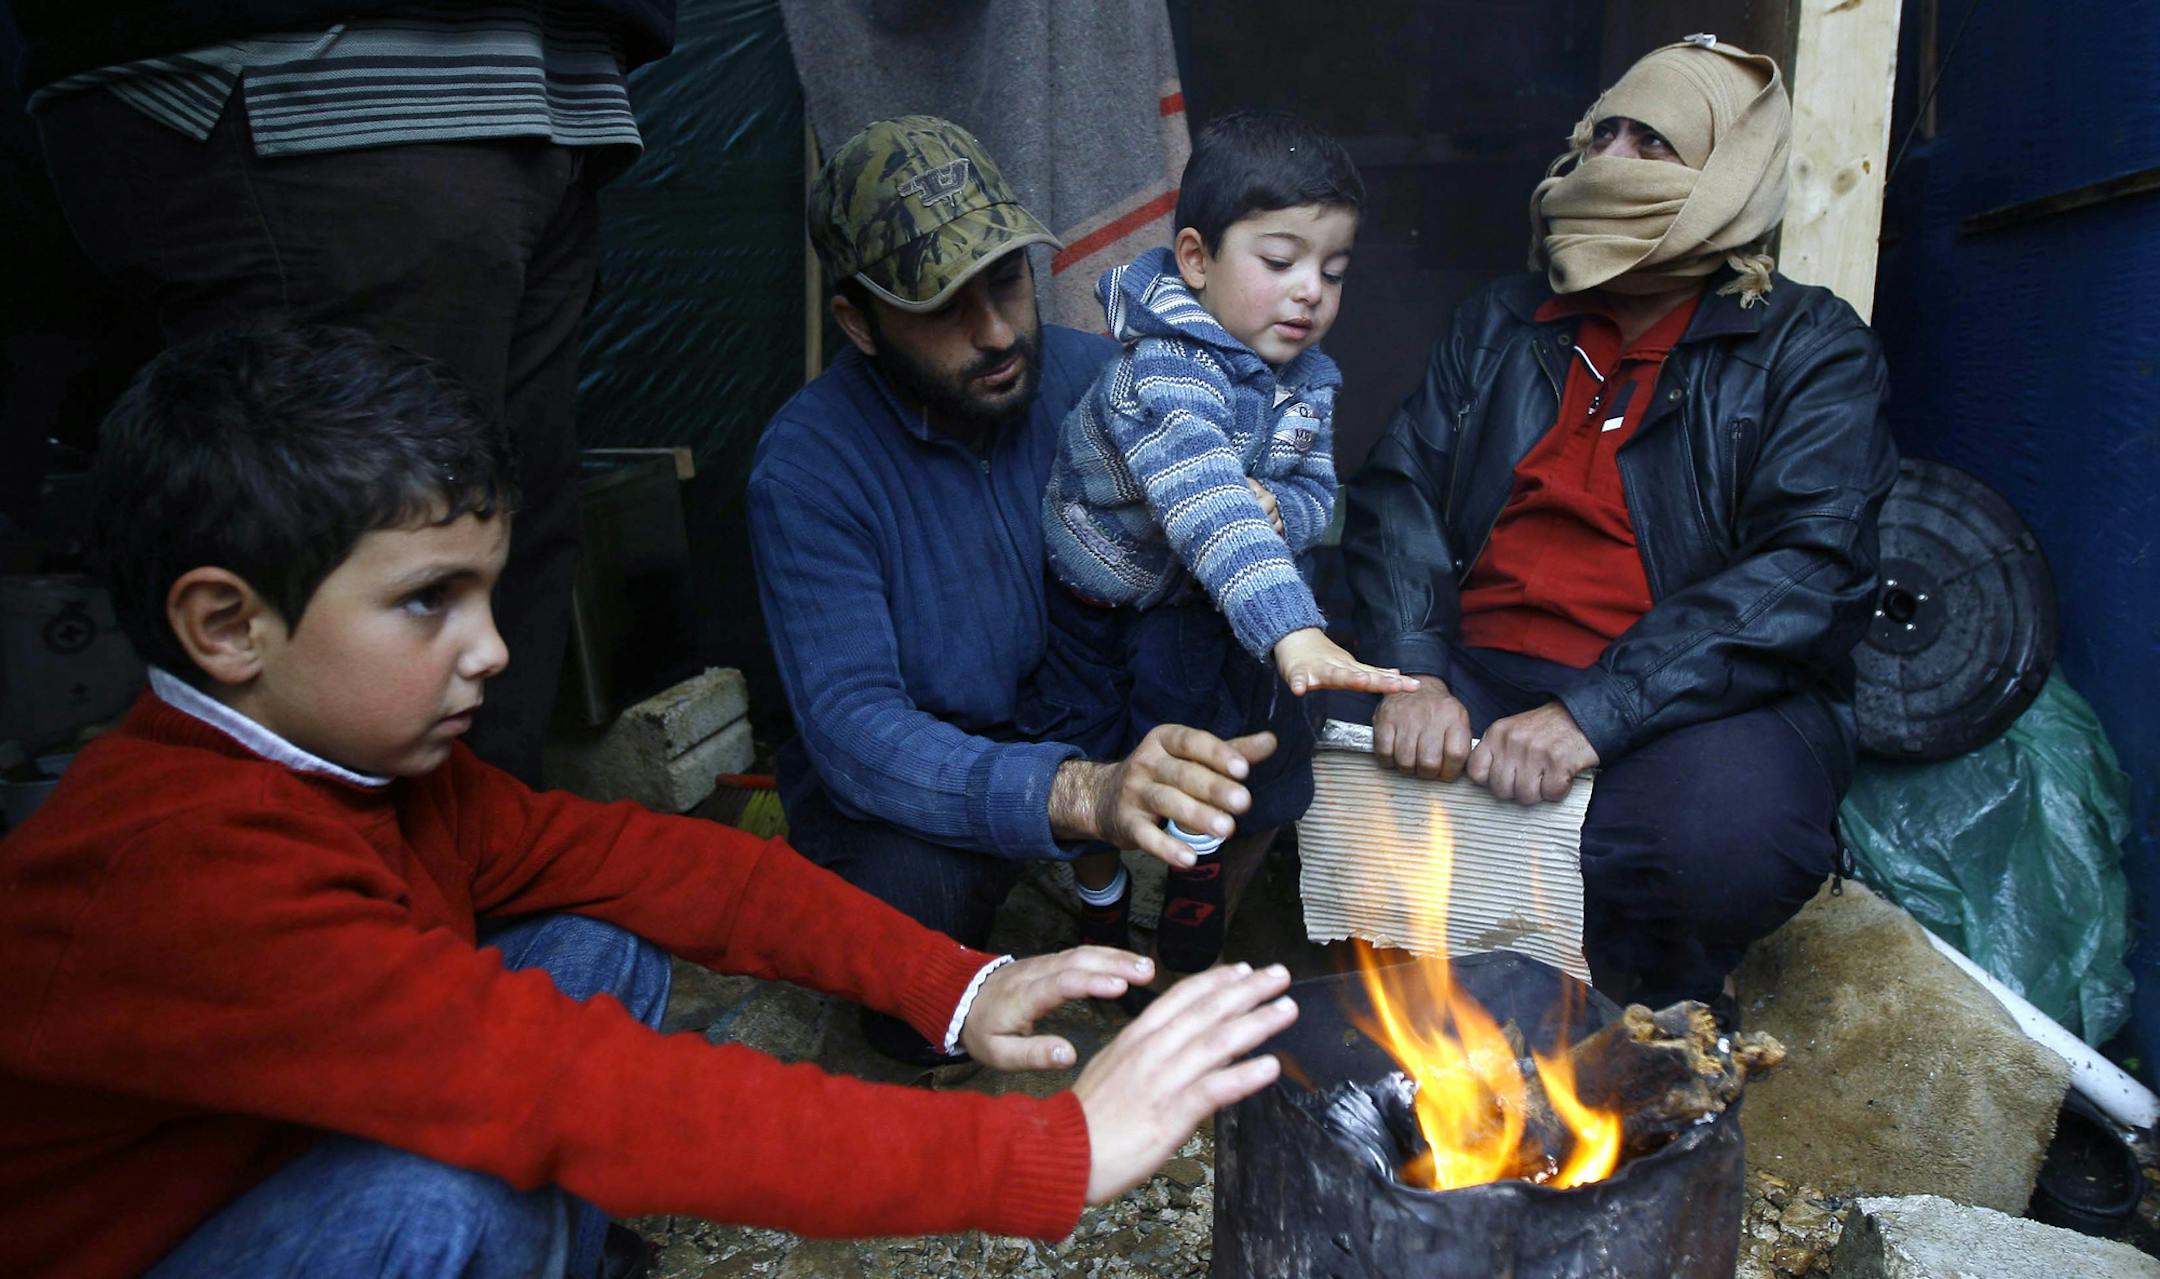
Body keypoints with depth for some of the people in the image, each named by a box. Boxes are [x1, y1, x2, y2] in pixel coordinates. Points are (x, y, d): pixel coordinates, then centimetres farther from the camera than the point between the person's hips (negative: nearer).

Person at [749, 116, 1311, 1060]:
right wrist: (1082, 795, -48)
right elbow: (854, 727, -32)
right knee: (905, 894, -36)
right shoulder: (806, 466, -23)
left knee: (1293, 722, -20)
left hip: (1083, 721, 4)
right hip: (910, 779, -3)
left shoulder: (1093, 376, -11)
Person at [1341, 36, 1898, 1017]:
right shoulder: (1499, 325, 16)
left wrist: (1593, 713, -25)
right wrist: (1414, 676, -16)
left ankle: (1653, 1005, 0)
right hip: (1480, 672, 3)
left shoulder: (1810, 347, 4)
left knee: (1725, 830, -36)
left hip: (1701, 703, -3)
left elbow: (1809, 567, -12)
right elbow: (1397, 493, 4)